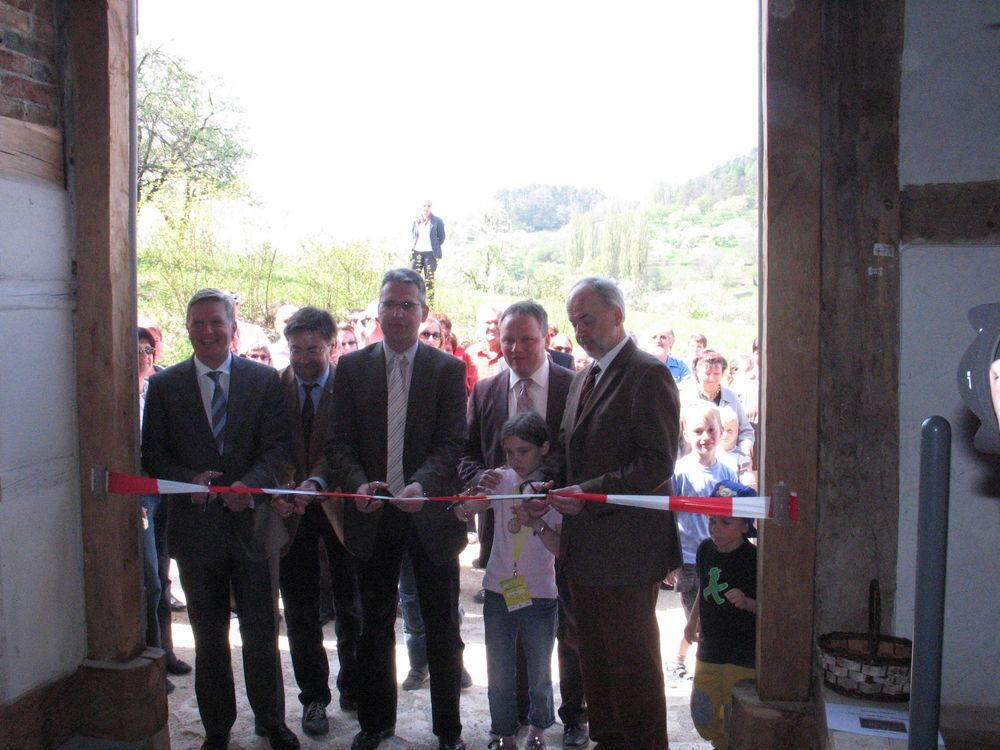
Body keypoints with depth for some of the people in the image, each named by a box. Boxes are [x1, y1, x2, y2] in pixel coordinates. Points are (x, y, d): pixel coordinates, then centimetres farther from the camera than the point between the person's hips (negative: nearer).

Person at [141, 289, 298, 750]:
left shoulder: (264, 380, 1)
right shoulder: (164, 385, 3)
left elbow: (278, 445, -5)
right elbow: (153, 453, 3)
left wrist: (250, 483, -22)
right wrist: (188, 480, -16)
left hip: (250, 520, -1)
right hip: (195, 523, 1)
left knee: (261, 632, 7)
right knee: (208, 637, 14)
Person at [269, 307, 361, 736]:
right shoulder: (273, 387, 0)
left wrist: (316, 482, -29)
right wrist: (276, 490, -18)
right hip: (292, 511, 2)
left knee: (351, 605, 12)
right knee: (300, 611, 10)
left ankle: (353, 689, 32)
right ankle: (313, 697, 25)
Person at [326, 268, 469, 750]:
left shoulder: (448, 369, -2)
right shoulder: (352, 367, 5)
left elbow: (453, 443, -9)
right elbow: (339, 443, 1)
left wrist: (422, 484, -27)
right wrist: (358, 484, -18)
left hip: (430, 514, -2)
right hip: (372, 514, 2)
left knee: (442, 631, 9)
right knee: (375, 628, 16)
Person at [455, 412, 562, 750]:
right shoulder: (501, 479, -4)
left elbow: (561, 549, -12)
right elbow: (461, 513, -12)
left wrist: (536, 523, -27)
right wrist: (478, 490, -30)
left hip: (539, 596, -1)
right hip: (499, 592, 1)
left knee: (539, 675, 13)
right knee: (499, 675, 10)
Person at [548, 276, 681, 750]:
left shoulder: (648, 374, -12)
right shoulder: (582, 378, 15)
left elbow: (658, 462, -18)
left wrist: (591, 493, -23)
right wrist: (558, 491, 4)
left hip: (626, 546, -8)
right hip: (585, 546, 9)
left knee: (633, 658, 4)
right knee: (594, 654, 18)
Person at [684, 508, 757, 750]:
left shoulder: (754, 558, -18)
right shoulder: (706, 549, 1)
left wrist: (747, 602, -32)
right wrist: (693, 620, 17)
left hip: (743, 655, -6)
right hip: (709, 649, 6)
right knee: (702, 713, 16)